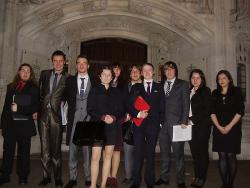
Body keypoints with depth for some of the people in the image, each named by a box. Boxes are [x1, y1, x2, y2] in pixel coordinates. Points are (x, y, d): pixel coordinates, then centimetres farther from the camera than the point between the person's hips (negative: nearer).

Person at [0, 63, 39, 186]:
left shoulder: (34, 88, 1)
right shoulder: (11, 87, 13)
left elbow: (35, 107, -5)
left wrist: (19, 108, -14)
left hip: (25, 125, -3)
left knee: (24, 152, 6)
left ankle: (23, 177, 17)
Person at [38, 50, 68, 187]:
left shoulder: (68, 78, 2)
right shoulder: (44, 74, 13)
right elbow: (39, 92, 13)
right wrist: (39, 108, 5)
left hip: (57, 115, -3)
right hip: (44, 114, 3)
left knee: (56, 147, 1)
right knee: (45, 147, 8)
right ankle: (46, 176, 20)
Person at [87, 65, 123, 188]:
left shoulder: (116, 92, 12)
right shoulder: (94, 90, 5)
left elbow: (120, 110, 8)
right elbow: (90, 109, -2)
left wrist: (114, 117, -11)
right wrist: (102, 117, -15)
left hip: (112, 127, 3)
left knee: (108, 156, 6)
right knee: (95, 157, -6)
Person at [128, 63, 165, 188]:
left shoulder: (159, 88, 13)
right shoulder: (136, 87, 11)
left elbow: (162, 107, 9)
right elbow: (129, 105, 5)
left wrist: (161, 121, 0)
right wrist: (138, 114, -11)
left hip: (153, 125, 1)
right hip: (139, 124, 0)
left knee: (150, 154, 8)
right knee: (138, 153, 1)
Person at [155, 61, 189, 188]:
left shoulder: (183, 84, 4)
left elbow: (186, 104, -2)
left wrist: (184, 122, -11)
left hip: (176, 123, -4)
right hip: (162, 123, 4)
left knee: (178, 153, 2)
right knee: (164, 153, 12)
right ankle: (164, 178, 24)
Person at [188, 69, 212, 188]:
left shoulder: (205, 91, -1)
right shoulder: (189, 92, 15)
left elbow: (207, 109, -9)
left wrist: (193, 120, -12)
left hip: (202, 125, -4)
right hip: (191, 126, 5)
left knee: (202, 151, 1)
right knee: (195, 152, 7)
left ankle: (202, 178, 13)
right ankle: (197, 177, 18)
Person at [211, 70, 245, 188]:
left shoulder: (236, 92, 2)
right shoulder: (215, 93, 9)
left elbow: (240, 112, -5)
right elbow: (212, 112, 5)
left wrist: (229, 127, -10)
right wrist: (219, 127, -7)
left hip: (233, 129, -2)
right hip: (219, 129, 2)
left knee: (231, 156, -1)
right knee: (222, 156, 3)